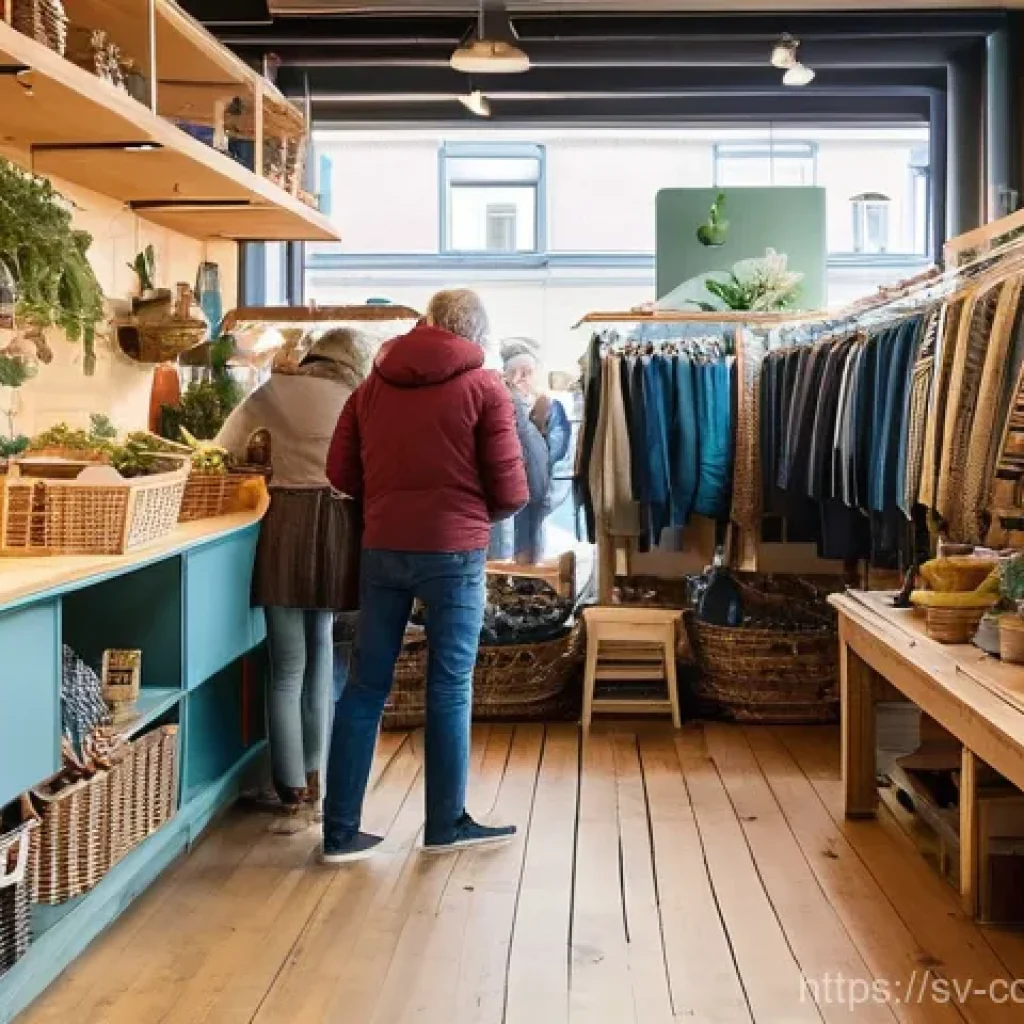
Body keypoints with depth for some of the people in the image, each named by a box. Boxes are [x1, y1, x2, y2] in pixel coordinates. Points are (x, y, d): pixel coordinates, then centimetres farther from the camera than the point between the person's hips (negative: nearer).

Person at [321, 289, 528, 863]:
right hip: (454, 552, -4)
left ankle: (341, 831, 12)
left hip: (381, 548, 4)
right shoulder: (484, 387, -4)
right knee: (450, 688, 7)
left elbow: (342, 473, 8)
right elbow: (511, 490, -6)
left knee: (366, 686, 8)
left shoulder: (374, 382, 7)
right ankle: (446, 824, 18)